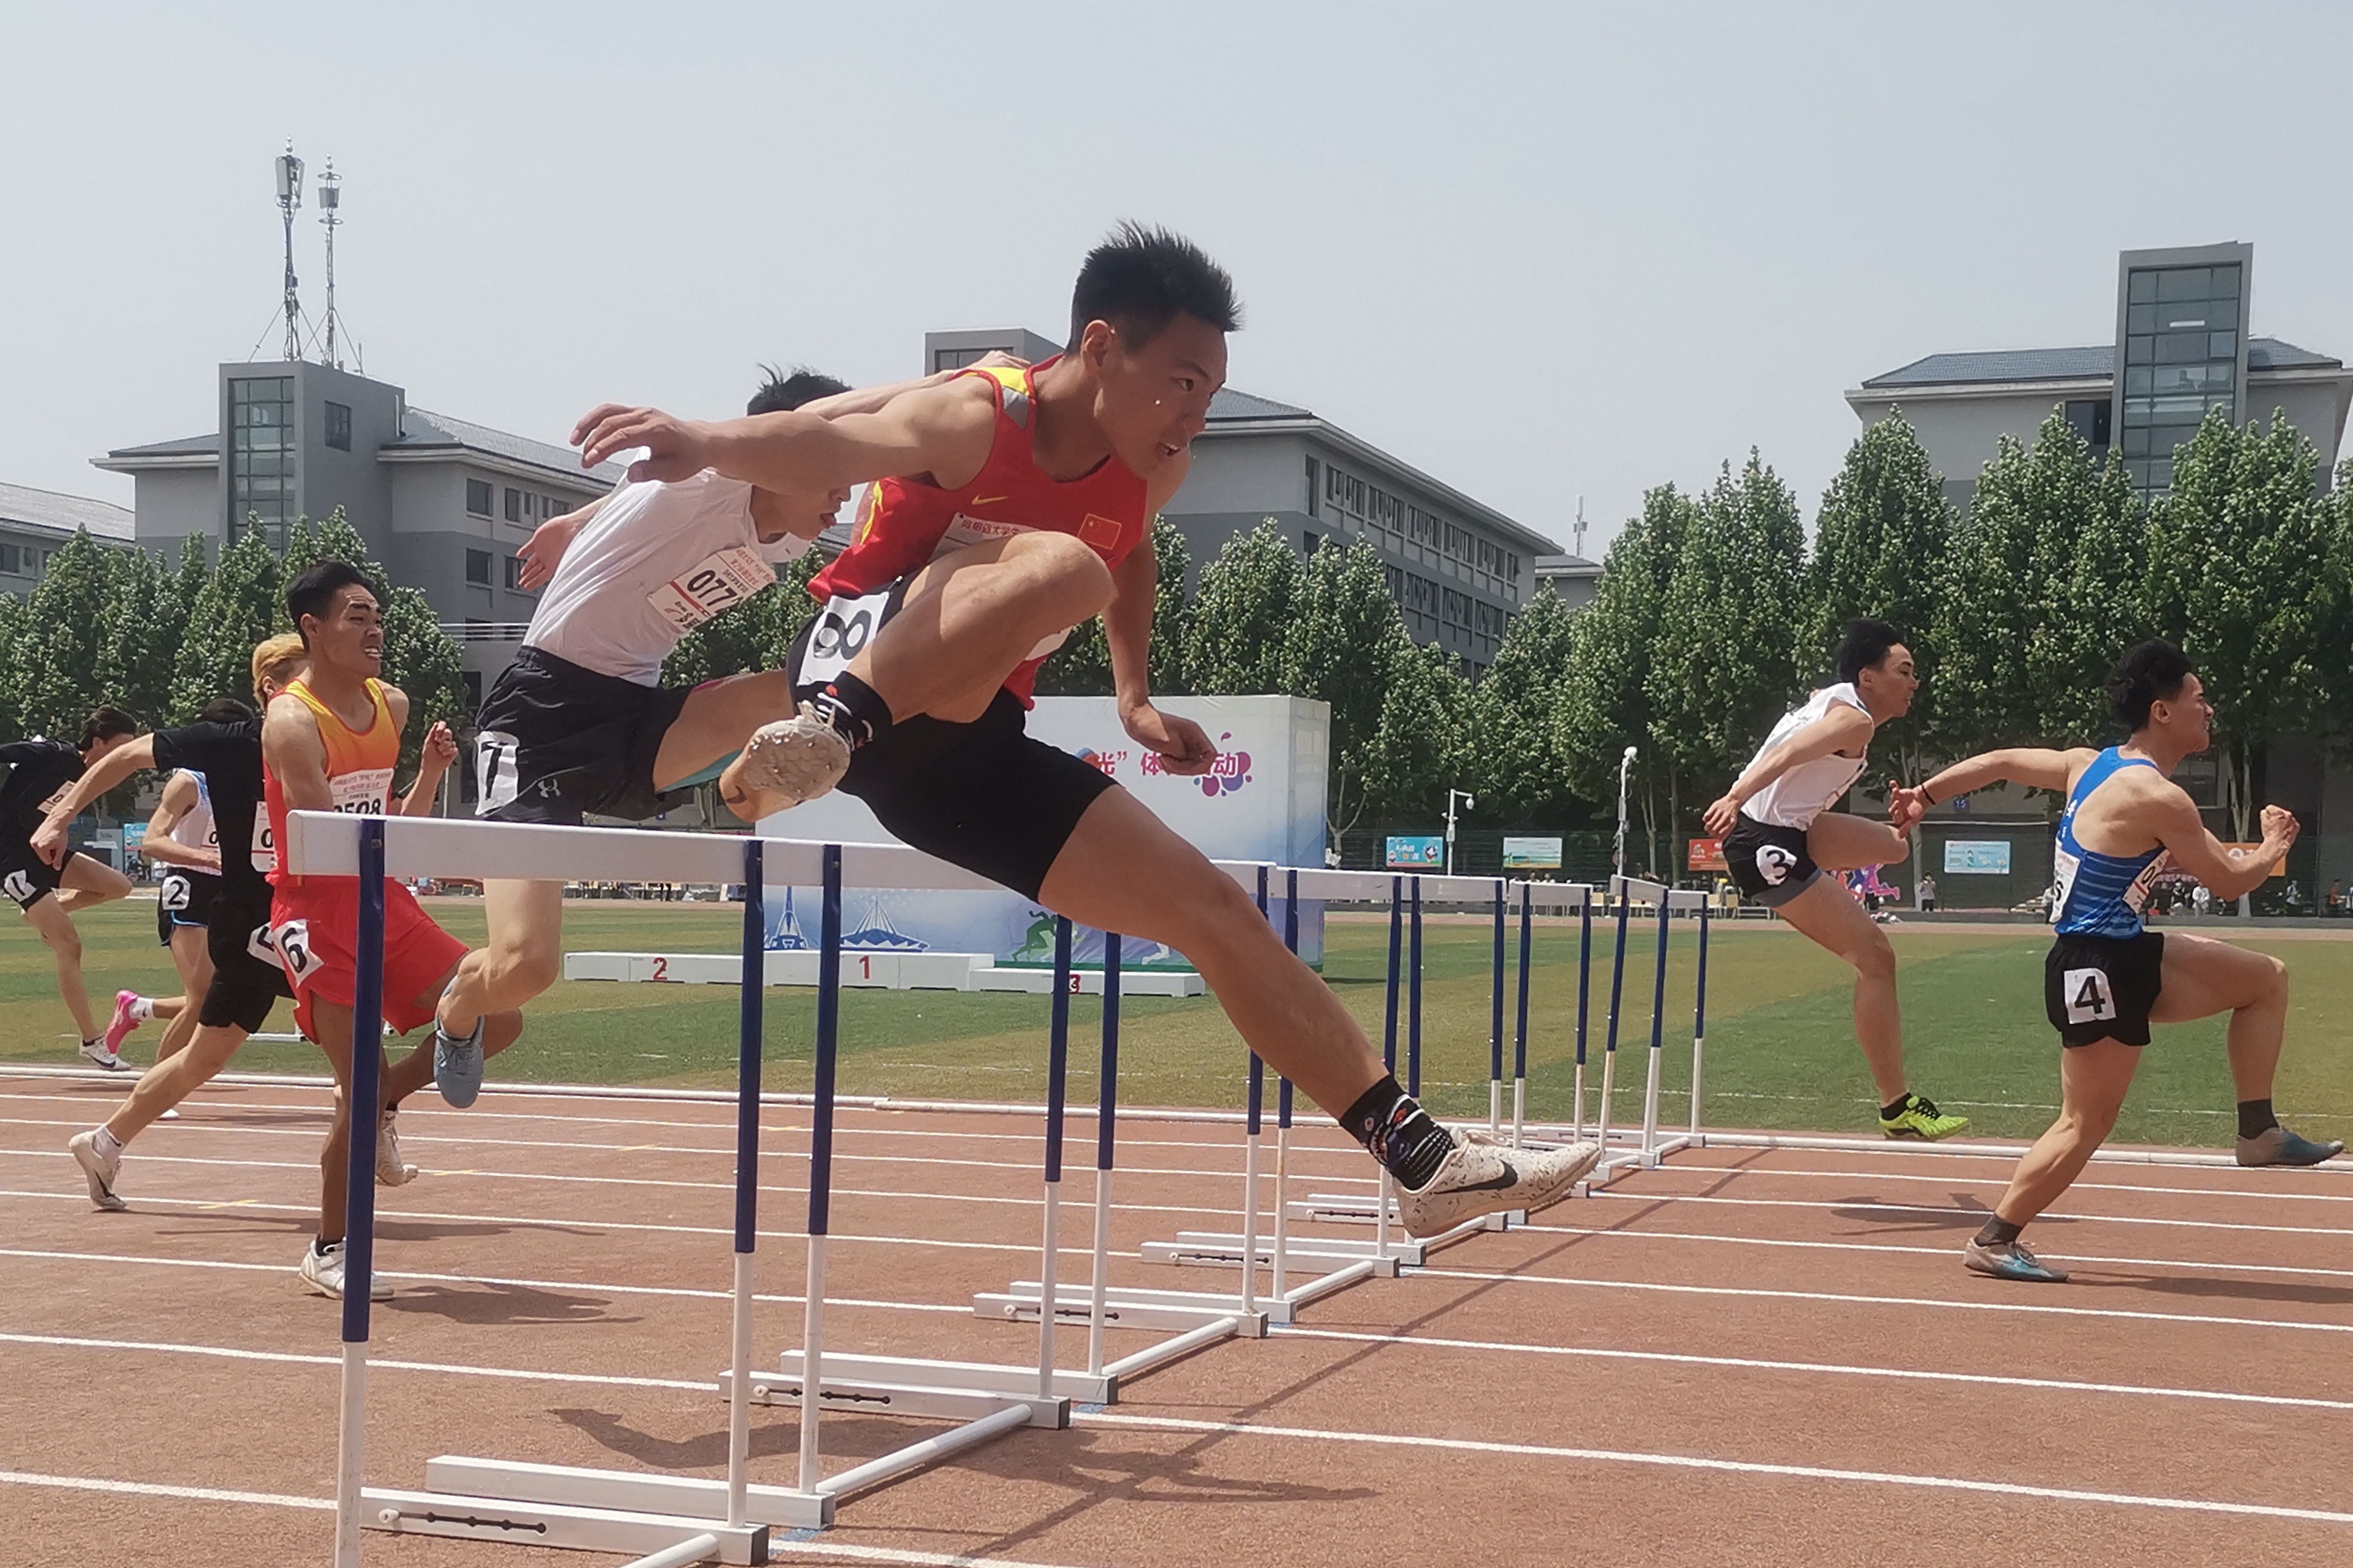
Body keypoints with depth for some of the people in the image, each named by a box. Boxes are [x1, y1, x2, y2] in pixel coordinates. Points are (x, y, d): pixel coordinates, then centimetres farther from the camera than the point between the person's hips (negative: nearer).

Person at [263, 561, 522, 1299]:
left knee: (496, 1021, -1)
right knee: (361, 1086, -7)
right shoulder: (292, 722, -15)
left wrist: (431, 771, -2)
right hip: (319, 913, -7)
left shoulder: (392, 706, 9)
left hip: (386, 904, 7)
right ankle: (328, 1253, 10)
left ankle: (380, 1100, 19)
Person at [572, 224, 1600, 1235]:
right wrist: (709, 444, -60)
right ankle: (822, 735, -47)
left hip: (972, 748, 7)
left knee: (1212, 907, 3)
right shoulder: (976, 422, -18)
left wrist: (1132, 696, 21)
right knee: (1061, 565, -34)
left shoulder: (1149, 473, 5)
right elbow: (839, 446, -40)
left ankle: (1419, 1153, 10)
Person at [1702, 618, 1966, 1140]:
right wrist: (1736, 798, -44)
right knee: (1875, 960, -10)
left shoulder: (1833, 699, 13)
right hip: (1768, 845, -10)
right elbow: (1786, 754, -30)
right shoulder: (1855, 720, -14)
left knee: (1894, 845, 28)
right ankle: (1897, 1107, -8)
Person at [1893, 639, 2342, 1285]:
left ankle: (2258, 1133, 18)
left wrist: (1926, 795, 23)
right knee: (2087, 1125, -3)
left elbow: (2000, 762, 15)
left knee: (2267, 978, 15)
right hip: (2097, 969, -10)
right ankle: (1993, 1242, 7)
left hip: (2127, 956, 10)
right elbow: (2229, 881, -10)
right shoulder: (2158, 797, -20)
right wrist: (2275, 846, 9)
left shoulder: (2092, 765, 6)